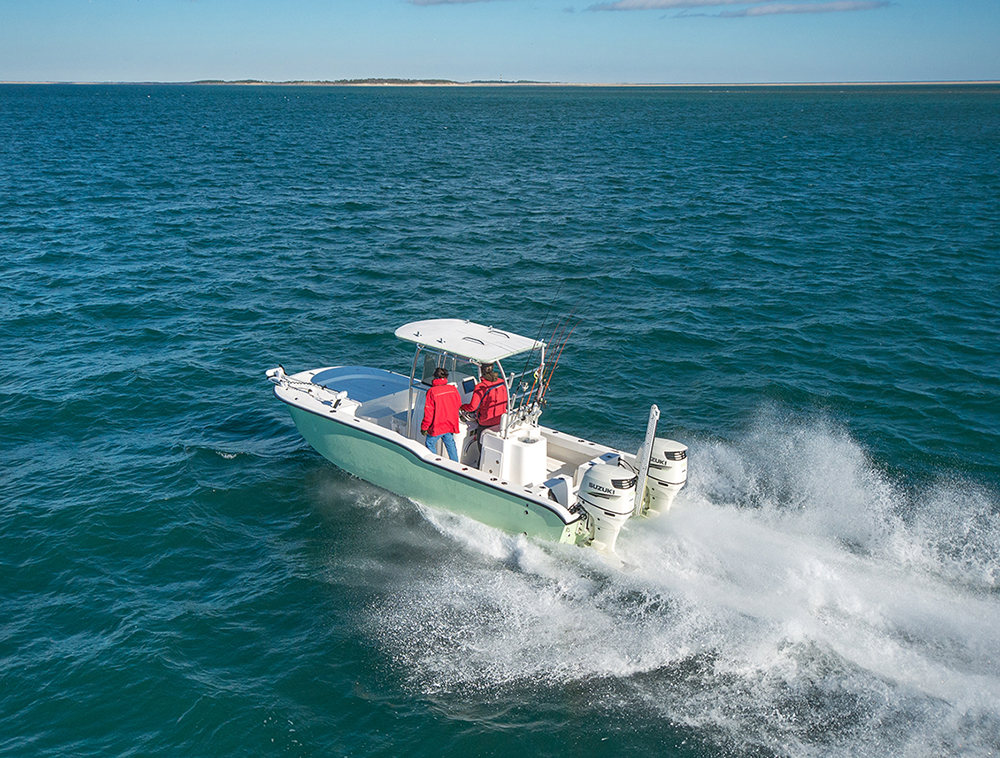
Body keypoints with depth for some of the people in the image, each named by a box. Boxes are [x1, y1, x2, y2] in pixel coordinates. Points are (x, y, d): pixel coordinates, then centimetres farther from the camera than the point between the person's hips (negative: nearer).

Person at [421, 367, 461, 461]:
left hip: (437, 426, -5)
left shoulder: (432, 391, -18)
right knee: (450, 444, 18)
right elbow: (459, 405, 11)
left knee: (430, 444, 13)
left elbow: (428, 412, -16)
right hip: (451, 424, 5)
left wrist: (424, 427, -5)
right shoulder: (453, 389, -3)